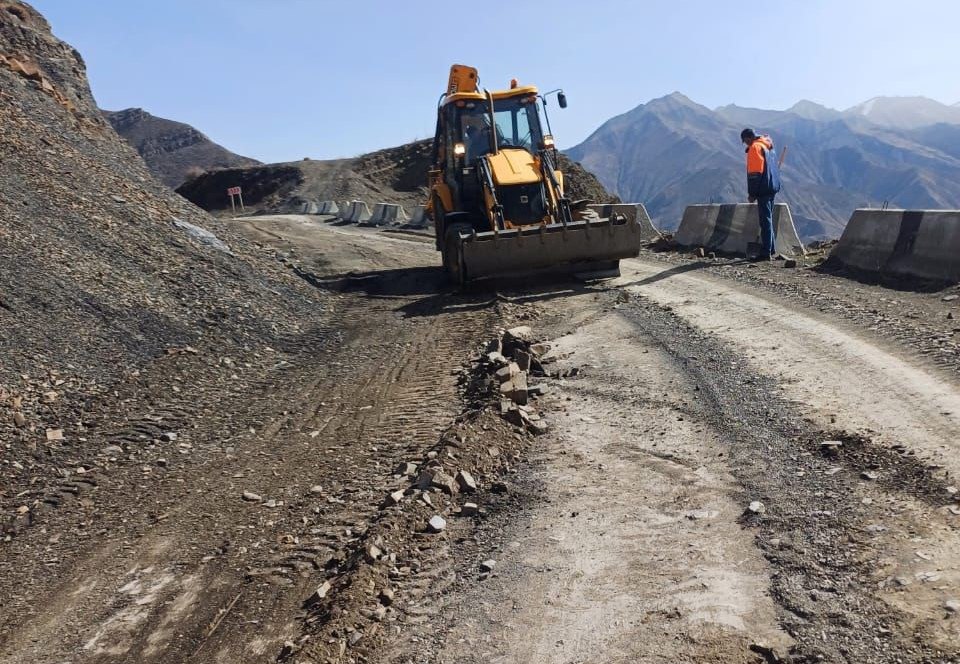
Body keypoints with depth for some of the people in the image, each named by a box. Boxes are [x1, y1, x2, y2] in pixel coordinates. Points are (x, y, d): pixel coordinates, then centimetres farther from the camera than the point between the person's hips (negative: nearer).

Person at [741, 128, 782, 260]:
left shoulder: (755, 147, -11)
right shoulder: (769, 146, 19)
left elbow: (754, 172, -16)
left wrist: (752, 193, -14)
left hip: (763, 189, -9)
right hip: (772, 187, 9)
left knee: (765, 220, -9)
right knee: (768, 219, 16)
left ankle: (766, 253, -8)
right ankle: (771, 249, 22)